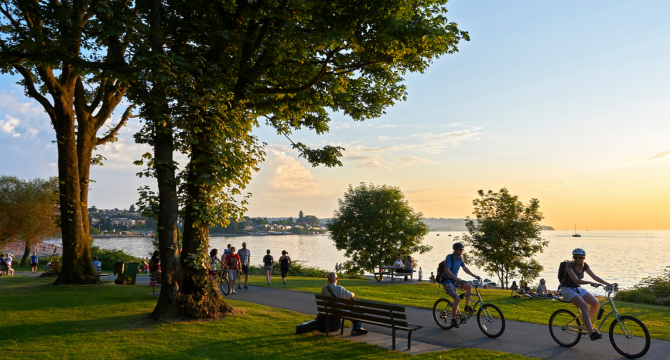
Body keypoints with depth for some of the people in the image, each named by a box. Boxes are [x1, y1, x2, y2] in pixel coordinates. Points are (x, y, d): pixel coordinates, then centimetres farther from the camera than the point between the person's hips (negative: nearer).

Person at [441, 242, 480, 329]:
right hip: (447, 281, -7)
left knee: (469, 287, -15)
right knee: (457, 299, -20)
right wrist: (455, 278, -40)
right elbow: (447, 270, -27)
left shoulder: (460, 258, 6)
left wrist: (474, 276, 4)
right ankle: (453, 319, -7)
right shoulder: (449, 257, -18)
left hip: (454, 280, 7)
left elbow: (465, 268, 13)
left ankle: (467, 306, 0)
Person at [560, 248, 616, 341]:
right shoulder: (569, 266, -22)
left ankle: (587, 324, 8)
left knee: (595, 303, -12)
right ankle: (591, 333, -30)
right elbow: (576, 280, -35)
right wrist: (590, 283, -47)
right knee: (584, 306, -27)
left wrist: (609, 284, -5)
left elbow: (594, 277, 3)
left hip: (578, 288, 7)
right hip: (567, 289, -7)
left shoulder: (584, 265, -1)